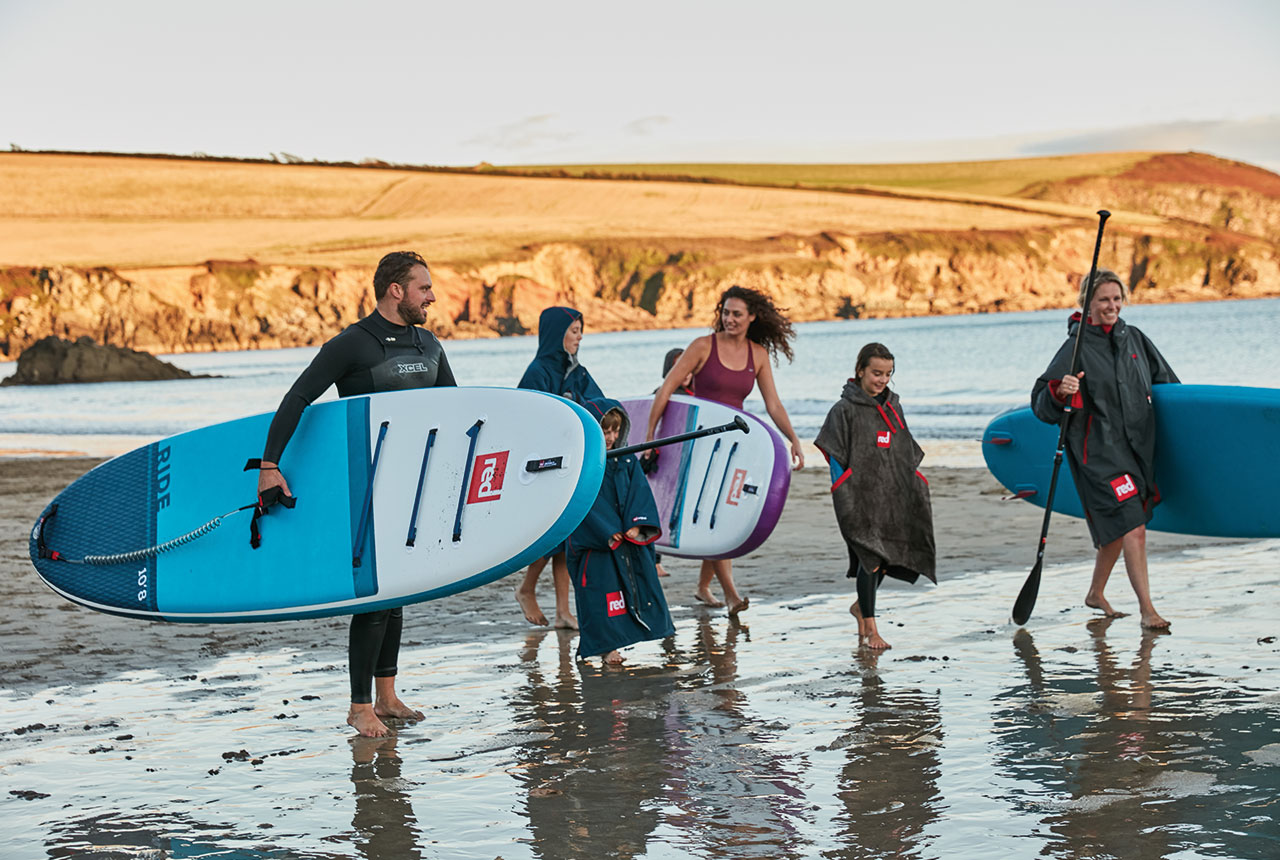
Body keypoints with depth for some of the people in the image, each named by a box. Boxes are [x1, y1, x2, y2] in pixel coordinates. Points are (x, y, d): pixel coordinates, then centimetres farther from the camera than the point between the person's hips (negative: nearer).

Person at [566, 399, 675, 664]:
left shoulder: (627, 460, 7)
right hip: (595, 542, -5)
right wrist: (608, 532, -17)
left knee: (641, 581, 9)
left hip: (629, 538, 5)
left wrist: (636, 525, -13)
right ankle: (607, 644, 1)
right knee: (602, 588, -5)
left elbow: (639, 491, 2)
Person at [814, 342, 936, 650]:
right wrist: (844, 498, -11)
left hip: (892, 495, 6)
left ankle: (862, 606, 28)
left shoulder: (893, 407, 13)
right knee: (870, 556, -10)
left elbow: (907, 453, 21)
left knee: (892, 554, 4)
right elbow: (836, 455, -5)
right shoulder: (845, 409, -3)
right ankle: (869, 630, -4)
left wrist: (913, 486, 14)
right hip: (861, 495, -6)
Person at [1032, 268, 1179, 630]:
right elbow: (1042, 406, -12)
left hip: (1137, 447, 7)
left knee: (1117, 528, 17)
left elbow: (1167, 383, 23)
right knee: (1132, 528, -14)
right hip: (1098, 453, -7)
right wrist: (1060, 393, -32)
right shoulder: (1077, 347, -9)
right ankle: (1147, 610, -11)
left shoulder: (1134, 339, 9)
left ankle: (1096, 593, 36)